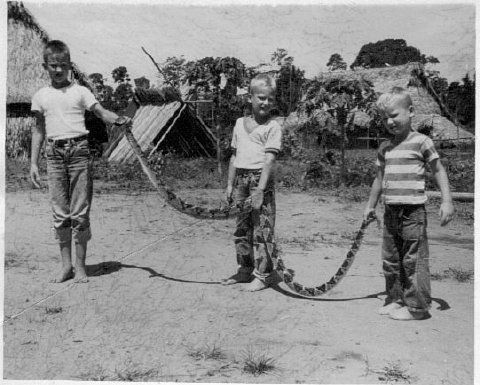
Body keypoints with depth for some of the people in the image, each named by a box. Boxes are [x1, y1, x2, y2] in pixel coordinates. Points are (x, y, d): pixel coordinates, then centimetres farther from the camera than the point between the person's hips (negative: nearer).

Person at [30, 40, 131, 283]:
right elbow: (38, 129, 16)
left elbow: (101, 112, -7)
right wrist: (33, 162, 12)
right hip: (55, 154, 3)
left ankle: (80, 266, 11)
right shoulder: (40, 96, 11)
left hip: (79, 151, -3)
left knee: (80, 212, -1)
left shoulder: (80, 91, 3)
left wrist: (118, 119, -28)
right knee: (60, 213, 6)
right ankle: (66, 265, 18)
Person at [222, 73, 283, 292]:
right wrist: (230, 184, 15)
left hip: (260, 179, -6)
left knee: (262, 229, -4)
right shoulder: (240, 123, 14)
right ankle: (245, 269, 26)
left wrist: (260, 190, -20)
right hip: (241, 179, 6)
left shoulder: (272, 127, -5)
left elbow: (269, 159, -13)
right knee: (242, 227, 13)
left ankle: (263, 275, 5)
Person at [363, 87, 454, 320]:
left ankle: (417, 306, 7)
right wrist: (370, 205, 26)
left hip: (413, 213, -6)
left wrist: (446, 201, -9)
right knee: (390, 261, 12)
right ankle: (395, 299, 24)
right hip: (390, 212, 6)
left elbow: (438, 171, -1)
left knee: (413, 260, -3)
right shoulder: (384, 148, 13)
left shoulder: (421, 142, -4)